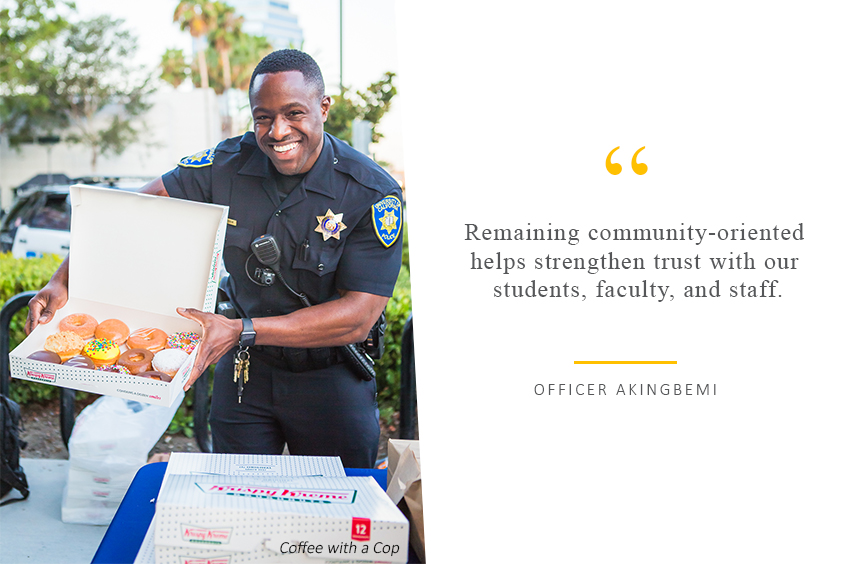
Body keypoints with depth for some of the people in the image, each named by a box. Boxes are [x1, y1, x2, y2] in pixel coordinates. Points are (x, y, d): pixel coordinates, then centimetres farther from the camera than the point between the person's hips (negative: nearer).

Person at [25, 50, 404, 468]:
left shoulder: (375, 194, -21)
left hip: (332, 378, -3)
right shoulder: (229, 165, -10)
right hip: (244, 371, 3)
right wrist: (63, 281, -20)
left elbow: (358, 317, -26)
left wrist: (242, 332, -33)